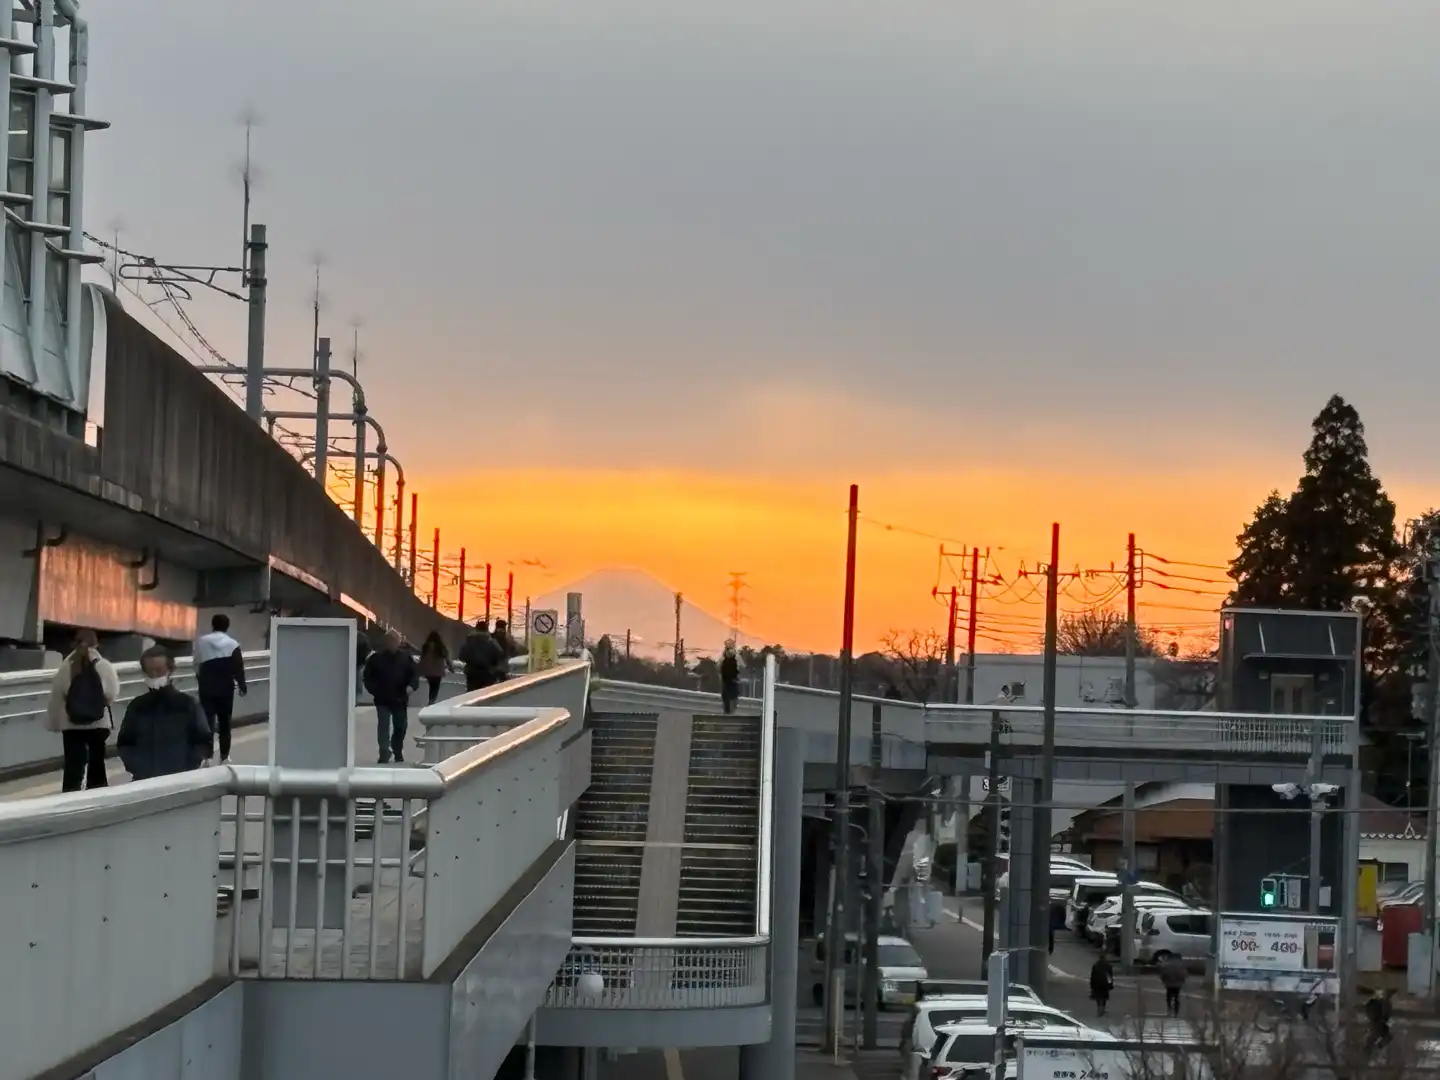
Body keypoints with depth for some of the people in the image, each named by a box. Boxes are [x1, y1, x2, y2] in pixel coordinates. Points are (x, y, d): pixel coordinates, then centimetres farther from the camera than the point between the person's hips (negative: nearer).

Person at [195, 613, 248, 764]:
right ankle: (224, 757, 16)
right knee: (224, 722, 11)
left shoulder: (201, 642, 1)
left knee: (207, 721, 0)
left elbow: (197, 666, 8)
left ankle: (207, 756, -8)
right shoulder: (232, 644, -5)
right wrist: (242, 686, 10)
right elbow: (238, 668, -5)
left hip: (206, 688, 1)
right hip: (225, 689, -1)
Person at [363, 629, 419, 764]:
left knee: (400, 726, 12)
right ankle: (384, 753, -14)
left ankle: (397, 751, 30)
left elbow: (415, 673, 6)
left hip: (400, 699, 3)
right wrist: (374, 690, -12)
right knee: (383, 726, -11)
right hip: (383, 699, -3)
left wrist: (411, 686, -13)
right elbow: (368, 677, 2)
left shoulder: (406, 657, 4)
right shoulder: (376, 658, -1)